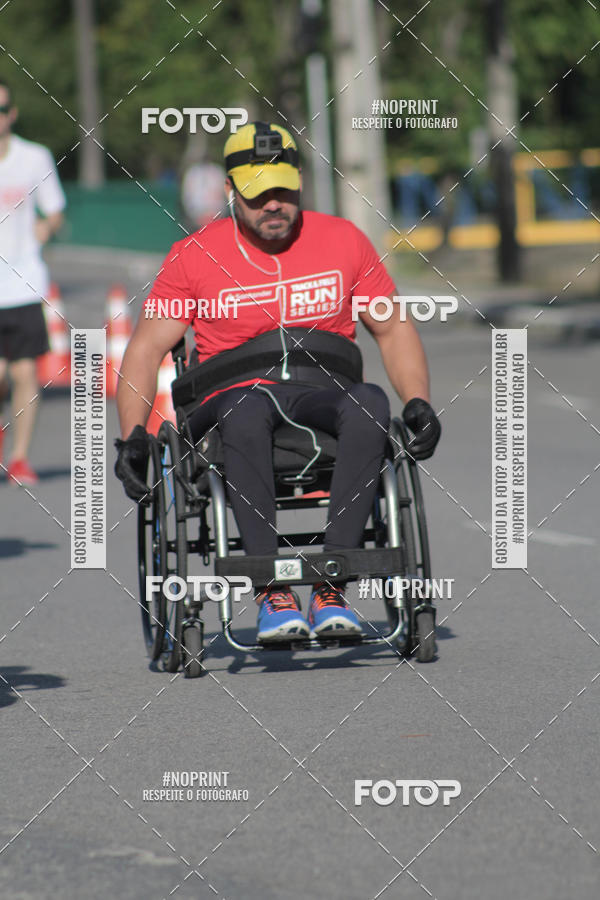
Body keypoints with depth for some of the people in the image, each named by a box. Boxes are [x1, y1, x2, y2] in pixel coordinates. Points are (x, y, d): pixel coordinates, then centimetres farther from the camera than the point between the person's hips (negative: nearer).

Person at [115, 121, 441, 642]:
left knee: (370, 402, -35)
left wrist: (419, 403, 0)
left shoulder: (344, 241, 10)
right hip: (235, 399, -1)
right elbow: (147, 348, 6)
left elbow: (393, 329, 16)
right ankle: (273, 591, -40)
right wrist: (133, 436, -8)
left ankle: (331, 587, -38)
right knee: (247, 409, -39)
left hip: (323, 396, 1)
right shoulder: (195, 256, 5)